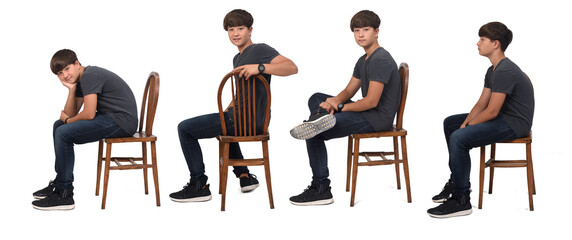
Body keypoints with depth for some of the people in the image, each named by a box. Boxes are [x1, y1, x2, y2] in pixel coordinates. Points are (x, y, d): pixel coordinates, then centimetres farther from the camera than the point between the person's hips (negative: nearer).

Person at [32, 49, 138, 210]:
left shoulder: (89, 76, -15)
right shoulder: (79, 79, 16)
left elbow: (89, 114, -22)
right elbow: (71, 114, 12)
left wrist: (68, 120, -3)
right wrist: (71, 89, -2)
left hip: (122, 121, -11)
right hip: (109, 118, 11)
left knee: (63, 133, -19)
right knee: (59, 126, 18)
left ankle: (64, 195, -13)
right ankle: (60, 183, 21)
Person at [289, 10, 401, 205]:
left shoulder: (381, 60, -17)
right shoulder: (363, 60, 17)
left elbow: (371, 101, -23)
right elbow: (349, 91, 18)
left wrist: (340, 107, -12)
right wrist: (333, 101, -6)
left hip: (378, 118, -11)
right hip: (368, 112, 11)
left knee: (315, 135, -14)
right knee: (316, 99, 16)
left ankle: (321, 189, -9)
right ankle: (322, 116, -17)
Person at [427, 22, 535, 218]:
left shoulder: (505, 72, -23)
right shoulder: (493, 70, 12)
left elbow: (492, 111, -24)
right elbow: (481, 103, 12)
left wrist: (468, 126, -10)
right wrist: (466, 123, -4)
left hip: (514, 124, -12)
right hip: (502, 118, 12)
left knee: (459, 138, -27)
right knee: (450, 123, 18)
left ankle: (461, 200, -20)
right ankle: (457, 181, 23)